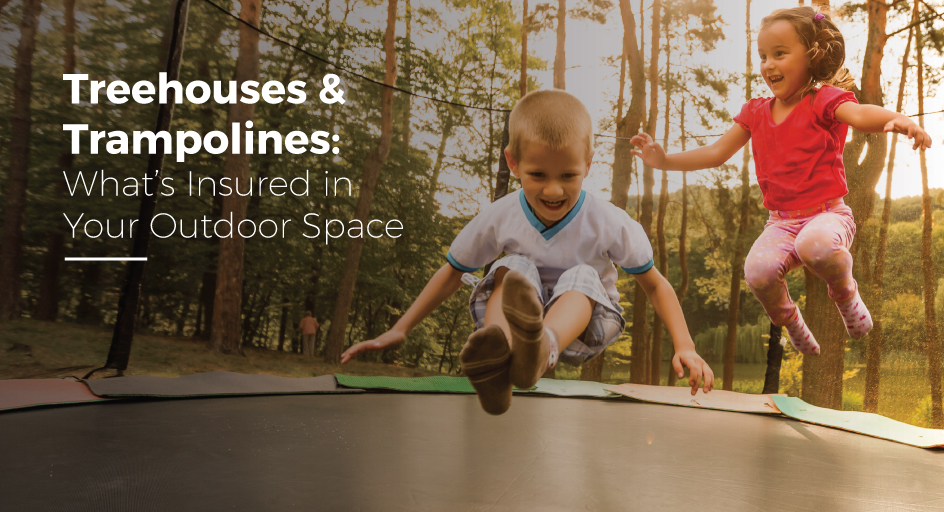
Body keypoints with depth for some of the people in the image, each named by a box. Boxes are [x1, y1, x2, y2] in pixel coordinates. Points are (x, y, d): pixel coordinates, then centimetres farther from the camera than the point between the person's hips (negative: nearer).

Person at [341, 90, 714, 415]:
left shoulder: (610, 224, -14)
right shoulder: (498, 218, -11)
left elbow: (654, 284, -7)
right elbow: (452, 273, 0)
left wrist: (684, 346, -19)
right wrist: (400, 330, -4)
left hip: (581, 324, -1)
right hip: (509, 313, 1)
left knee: (583, 276, -31)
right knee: (514, 268, -27)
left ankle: (542, 346, -65)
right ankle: (496, 353, -58)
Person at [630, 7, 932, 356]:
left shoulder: (824, 100, -4)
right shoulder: (756, 112, 12)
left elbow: (860, 115, -26)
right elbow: (716, 154, 15)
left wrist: (898, 121, -48)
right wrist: (664, 160, 5)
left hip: (828, 214, -3)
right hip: (781, 223, 4)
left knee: (815, 245, -40)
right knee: (758, 270, -28)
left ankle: (845, 292, -3)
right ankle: (789, 321, 6)